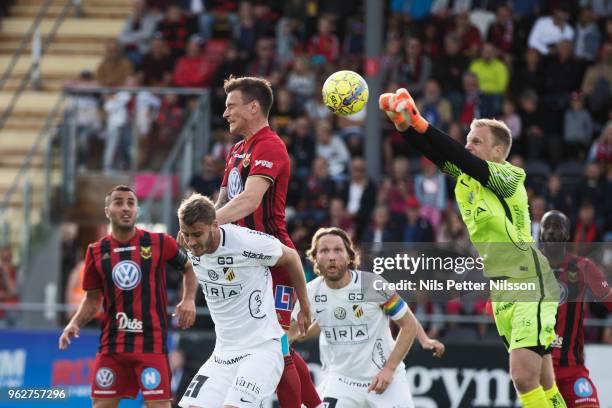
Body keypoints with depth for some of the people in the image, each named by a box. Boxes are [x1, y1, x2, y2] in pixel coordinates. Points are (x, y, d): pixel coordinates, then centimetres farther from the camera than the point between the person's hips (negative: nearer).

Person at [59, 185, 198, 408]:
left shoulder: (159, 243, -2)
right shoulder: (96, 252, 6)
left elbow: (189, 268, 14)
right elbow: (92, 298, 14)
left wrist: (189, 300, -2)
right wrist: (75, 323, -2)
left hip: (152, 341, -3)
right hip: (112, 343, 3)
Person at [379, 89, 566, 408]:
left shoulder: (510, 176, -14)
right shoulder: (465, 176, 7)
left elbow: (464, 160, -28)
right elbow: (435, 153, -6)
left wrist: (418, 122, -34)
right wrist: (404, 125, -24)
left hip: (531, 284, -8)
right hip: (501, 289, 8)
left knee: (524, 377, -19)